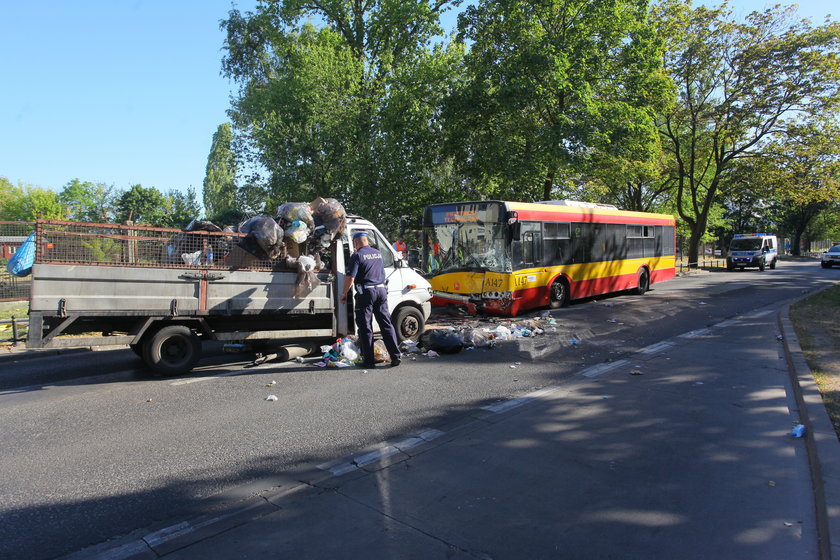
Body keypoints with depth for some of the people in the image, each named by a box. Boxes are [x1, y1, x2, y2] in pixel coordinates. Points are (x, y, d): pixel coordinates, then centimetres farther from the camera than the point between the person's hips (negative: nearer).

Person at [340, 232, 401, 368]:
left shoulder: (357, 256, -7)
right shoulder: (378, 254, 14)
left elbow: (350, 278, -13)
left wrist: (344, 294, -2)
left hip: (366, 292, -6)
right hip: (381, 290, 6)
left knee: (365, 327, 2)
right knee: (386, 324, 10)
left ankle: (368, 360, 4)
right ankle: (395, 356, 7)